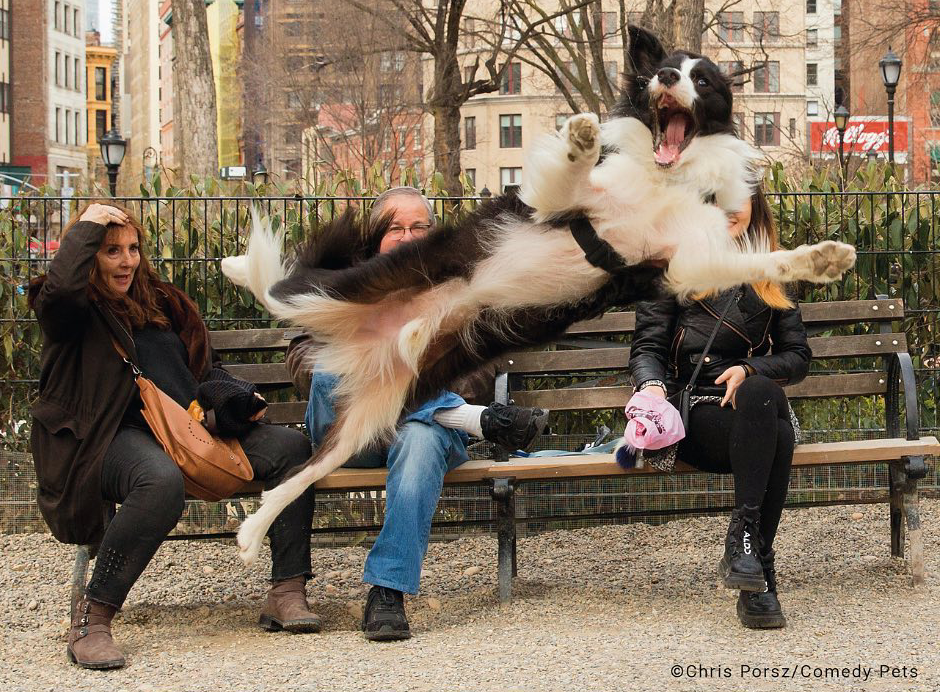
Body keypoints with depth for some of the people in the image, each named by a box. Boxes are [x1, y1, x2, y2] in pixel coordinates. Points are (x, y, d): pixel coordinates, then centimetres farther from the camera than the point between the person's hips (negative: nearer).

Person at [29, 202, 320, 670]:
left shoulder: (159, 302, 24)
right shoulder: (69, 310, 3)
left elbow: (204, 370, 31)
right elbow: (61, 287, -24)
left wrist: (235, 398, 9)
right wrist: (88, 225, -9)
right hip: (115, 435, -7)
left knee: (292, 446, -12)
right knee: (161, 481, -42)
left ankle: (286, 594, -16)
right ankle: (92, 619, -32)